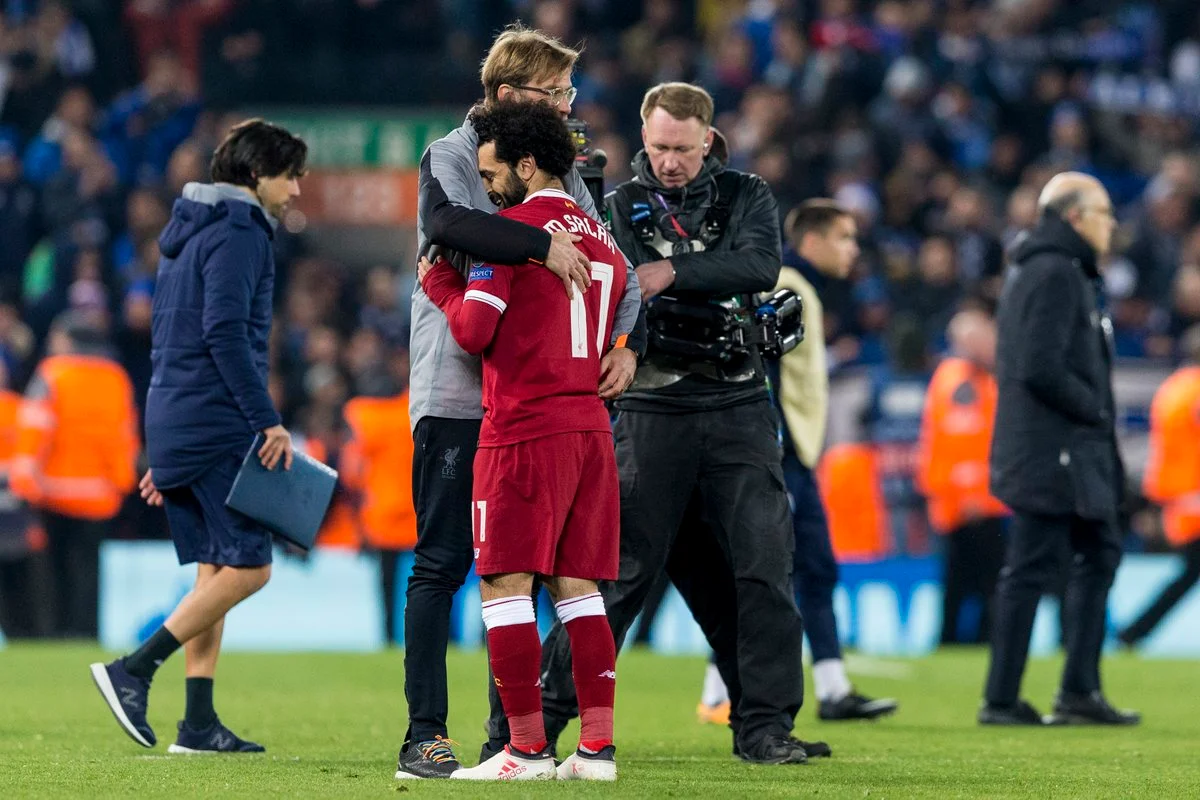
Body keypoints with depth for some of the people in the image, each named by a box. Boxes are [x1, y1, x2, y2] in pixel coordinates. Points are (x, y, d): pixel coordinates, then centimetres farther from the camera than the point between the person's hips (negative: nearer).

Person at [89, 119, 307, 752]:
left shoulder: (187, 234, 22)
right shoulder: (238, 232, -8)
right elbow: (226, 333, -19)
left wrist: (165, 451, 25)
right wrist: (267, 421, -19)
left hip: (173, 424, 10)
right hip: (218, 427, -10)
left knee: (214, 569, 9)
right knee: (247, 566, -8)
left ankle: (199, 723, 4)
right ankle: (133, 671, -13)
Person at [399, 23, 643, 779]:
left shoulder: (562, 173, 13)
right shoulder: (452, 157, -5)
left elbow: (612, 267, 12)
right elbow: (446, 222, -28)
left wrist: (627, 342, -5)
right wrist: (542, 243, -33)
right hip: (456, 393, -6)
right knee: (444, 564, -4)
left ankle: (508, 734, 13)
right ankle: (425, 736, -2)